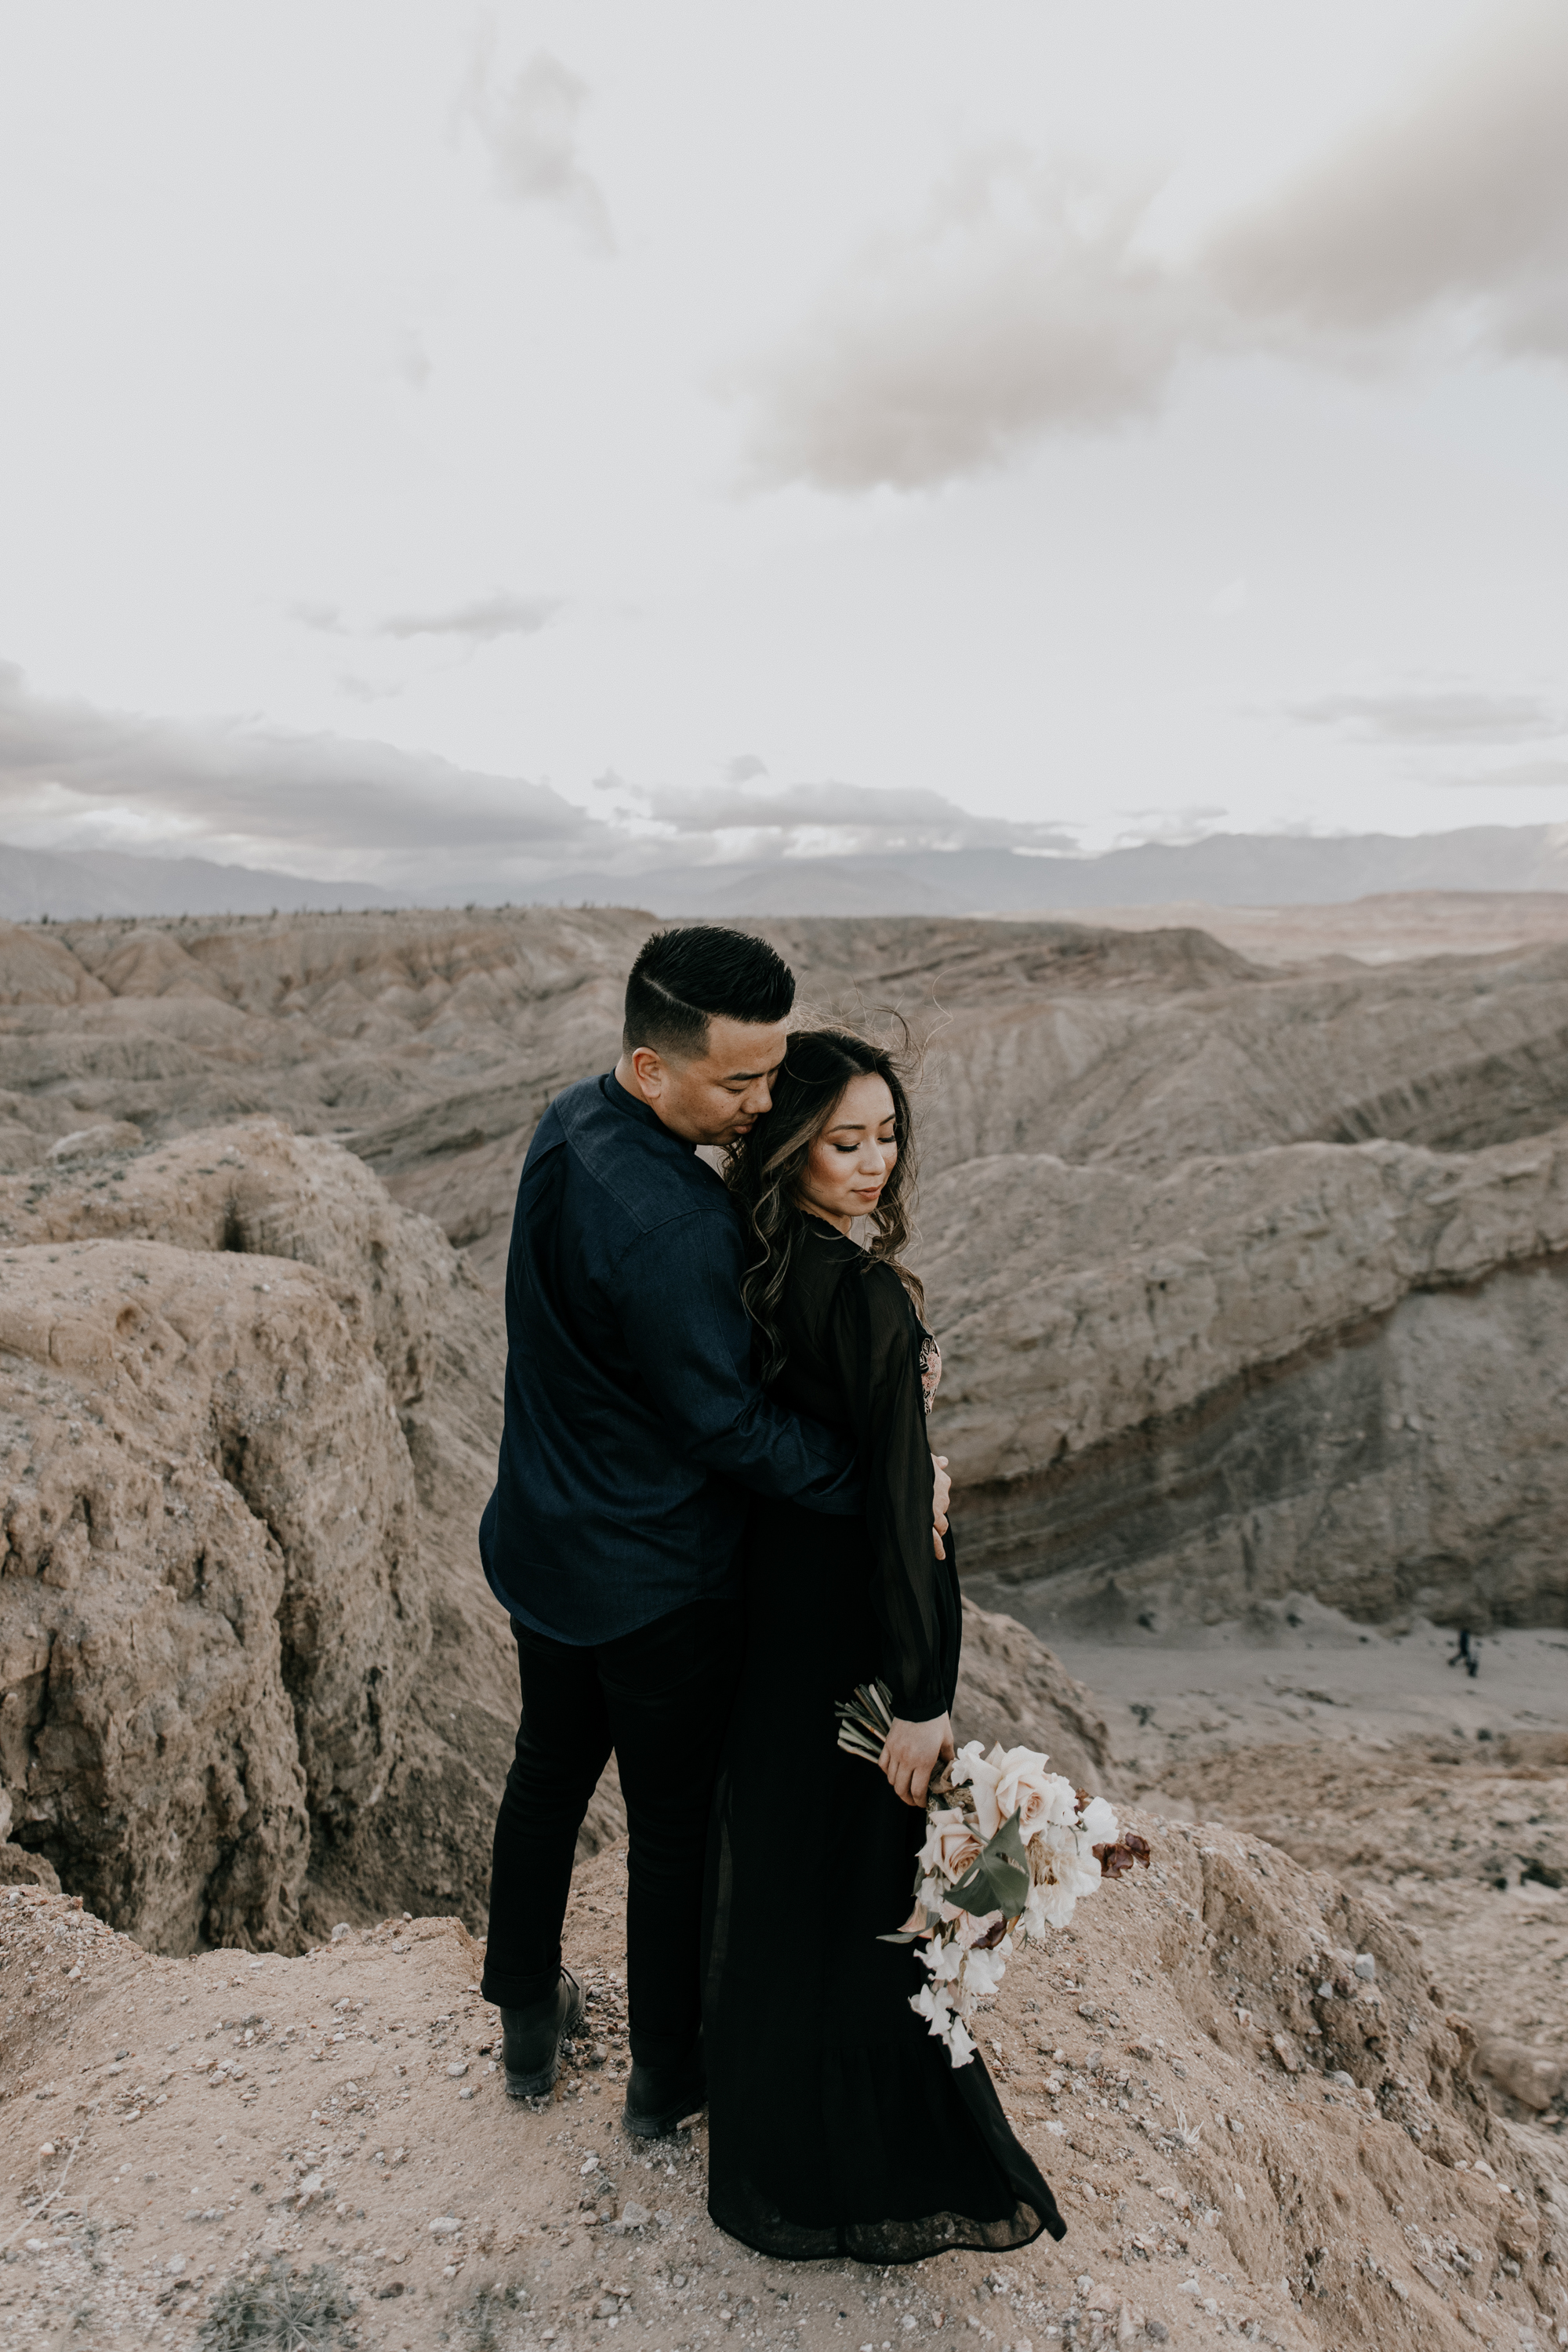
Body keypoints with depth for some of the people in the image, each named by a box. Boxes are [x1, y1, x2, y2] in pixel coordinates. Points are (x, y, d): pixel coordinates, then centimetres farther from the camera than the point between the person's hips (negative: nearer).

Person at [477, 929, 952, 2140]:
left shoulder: (570, 1123, -4)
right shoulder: (669, 1226, -34)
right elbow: (726, 1426, -25)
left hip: (543, 1543, 9)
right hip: (654, 1582, -8)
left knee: (550, 1774, 27)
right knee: (675, 1825, 15)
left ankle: (529, 2024, 50)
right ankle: (668, 2078, 40)